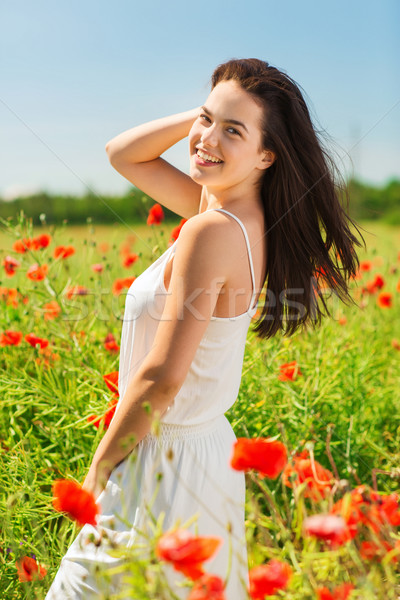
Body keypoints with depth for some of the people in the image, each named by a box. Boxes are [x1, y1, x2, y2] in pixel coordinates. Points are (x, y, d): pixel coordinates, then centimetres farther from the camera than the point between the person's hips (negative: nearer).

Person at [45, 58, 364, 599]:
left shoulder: (212, 231, -25)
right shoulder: (242, 211, 1)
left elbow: (161, 377, -23)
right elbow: (123, 153, 11)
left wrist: (100, 467, -10)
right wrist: (208, 110, -1)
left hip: (164, 459, -9)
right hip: (211, 447, 9)